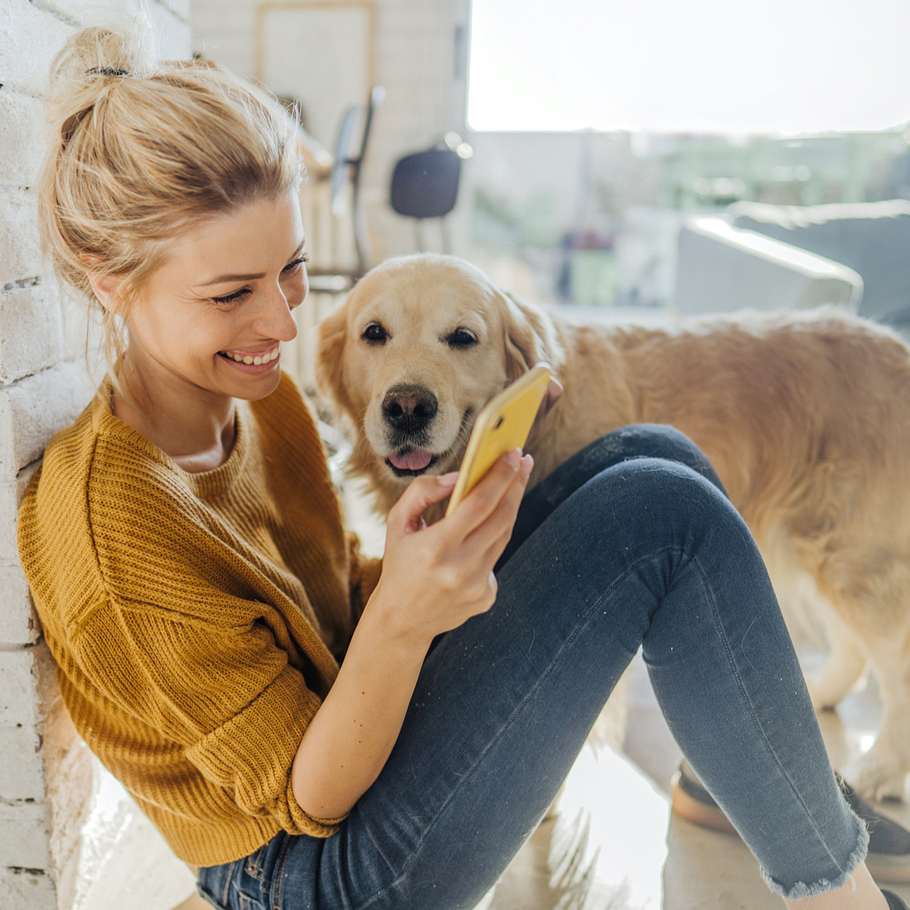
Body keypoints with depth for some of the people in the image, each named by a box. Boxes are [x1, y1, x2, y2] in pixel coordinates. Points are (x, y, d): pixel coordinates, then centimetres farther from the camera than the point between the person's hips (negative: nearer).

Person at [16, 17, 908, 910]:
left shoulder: (255, 392, -2)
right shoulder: (113, 522, -26)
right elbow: (306, 802, -20)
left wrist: (438, 564, -11)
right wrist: (399, 618, -38)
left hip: (350, 725, 8)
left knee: (653, 457, -6)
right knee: (664, 514, -22)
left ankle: (730, 783, 9)